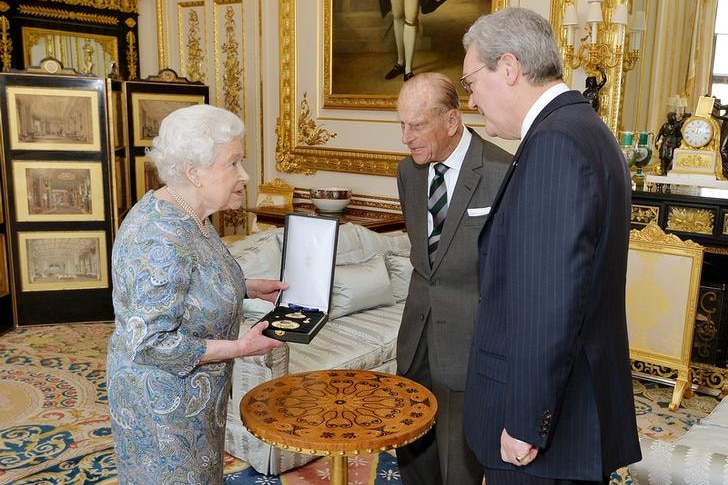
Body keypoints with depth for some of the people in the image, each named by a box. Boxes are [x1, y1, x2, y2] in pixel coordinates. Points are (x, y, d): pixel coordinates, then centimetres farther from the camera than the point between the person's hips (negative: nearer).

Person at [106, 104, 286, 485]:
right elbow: (150, 344, -30)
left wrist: (248, 287, 4)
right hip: (163, 400, -9)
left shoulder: (189, 216, -1)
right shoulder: (161, 240, -31)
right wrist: (240, 347, -26)